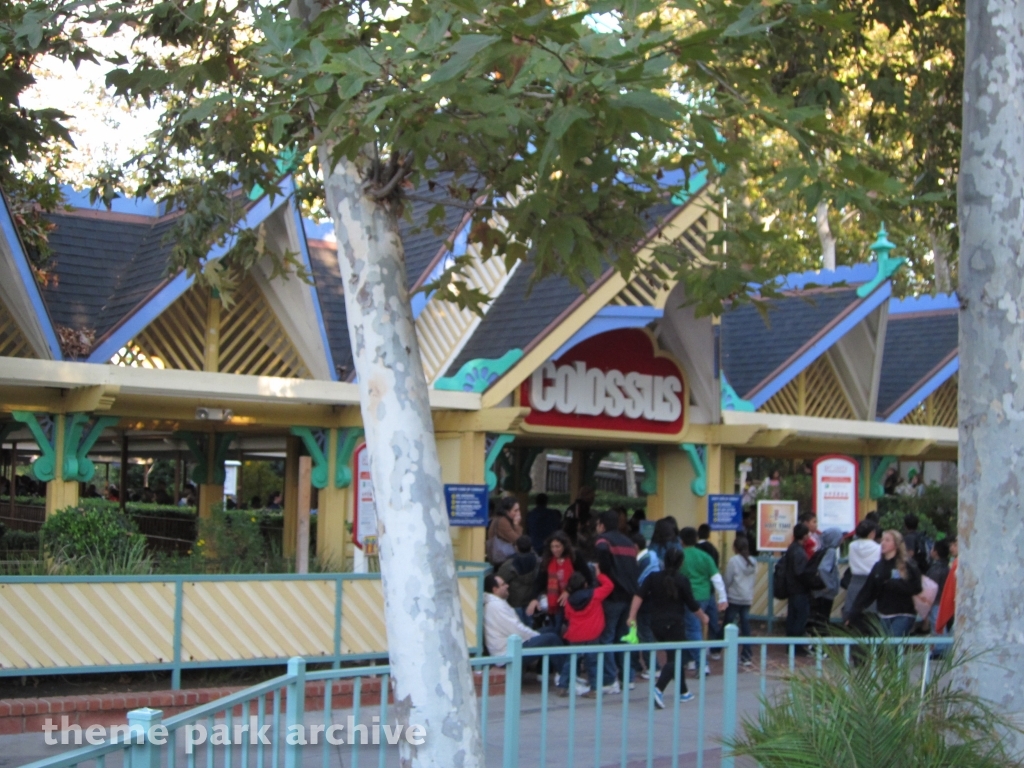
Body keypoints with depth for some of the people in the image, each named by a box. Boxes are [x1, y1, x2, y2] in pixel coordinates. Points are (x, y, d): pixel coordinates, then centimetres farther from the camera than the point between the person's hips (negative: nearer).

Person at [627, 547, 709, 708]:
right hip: (674, 625, -5)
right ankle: (659, 689, -26)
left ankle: (683, 692, 29)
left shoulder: (653, 578, 2)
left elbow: (639, 596, -6)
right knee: (674, 659, -3)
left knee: (675, 656, 20)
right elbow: (692, 605, -2)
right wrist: (703, 617, 16)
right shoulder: (682, 581, -8)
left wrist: (632, 617, -4)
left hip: (656, 624, 5)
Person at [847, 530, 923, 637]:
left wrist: (894, 584, -20)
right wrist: (856, 610, -3)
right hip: (885, 615, 5)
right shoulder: (878, 566, 10)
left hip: (903, 615, -5)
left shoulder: (908, 564, -5)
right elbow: (868, 591, 6)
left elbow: (916, 588, -13)